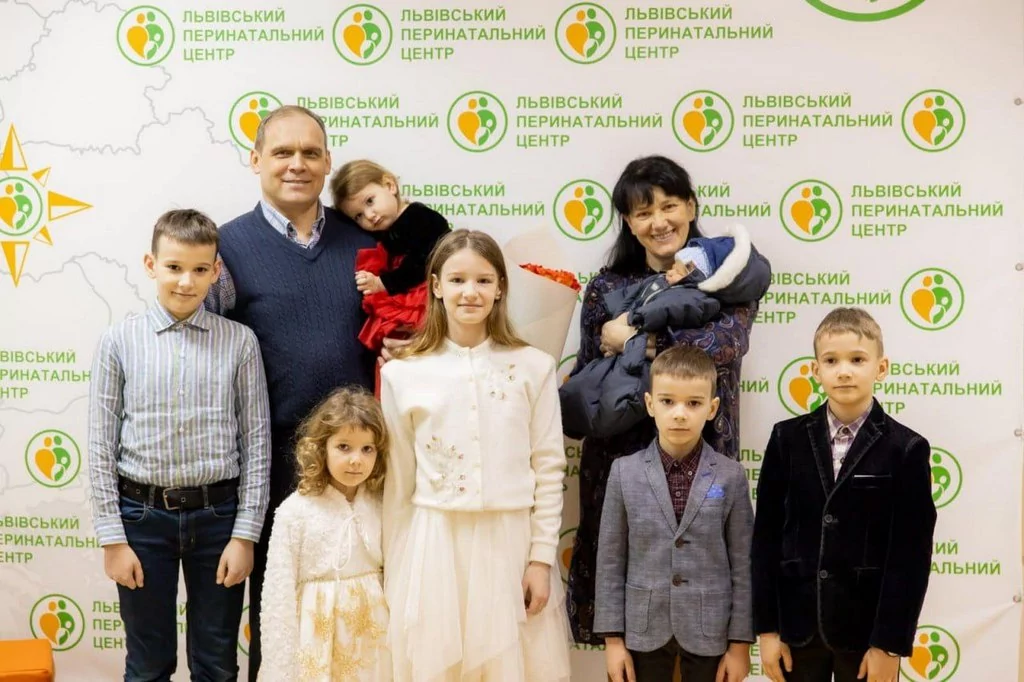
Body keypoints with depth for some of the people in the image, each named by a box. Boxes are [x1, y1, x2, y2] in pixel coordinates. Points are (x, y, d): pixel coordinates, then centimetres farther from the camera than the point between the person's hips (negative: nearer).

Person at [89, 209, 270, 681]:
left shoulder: (240, 342, -3)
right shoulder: (120, 340, -3)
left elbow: (256, 442, -1)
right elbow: (102, 447, -2)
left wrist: (245, 535, -4)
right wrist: (112, 538, -3)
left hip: (218, 515, 0)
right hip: (143, 515, 0)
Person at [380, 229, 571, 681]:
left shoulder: (533, 367, 0)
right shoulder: (402, 374, 0)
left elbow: (549, 469, 1)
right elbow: (398, 483, 5)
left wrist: (542, 557, -3)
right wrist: (393, 572, 7)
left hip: (512, 543, 0)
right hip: (435, 545, 0)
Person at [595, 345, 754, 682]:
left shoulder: (731, 476, -5)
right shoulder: (625, 472, -3)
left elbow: (743, 564, -2)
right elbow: (611, 560, -1)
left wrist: (740, 642, -3)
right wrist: (613, 637, -2)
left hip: (709, 632, 0)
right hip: (643, 630, 1)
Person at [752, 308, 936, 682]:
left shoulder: (906, 450, -5)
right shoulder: (788, 439, 1)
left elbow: (911, 555, -6)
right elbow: (766, 536, 1)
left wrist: (889, 643, -9)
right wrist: (766, 627, -2)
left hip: (867, 629, -2)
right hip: (796, 624, 2)